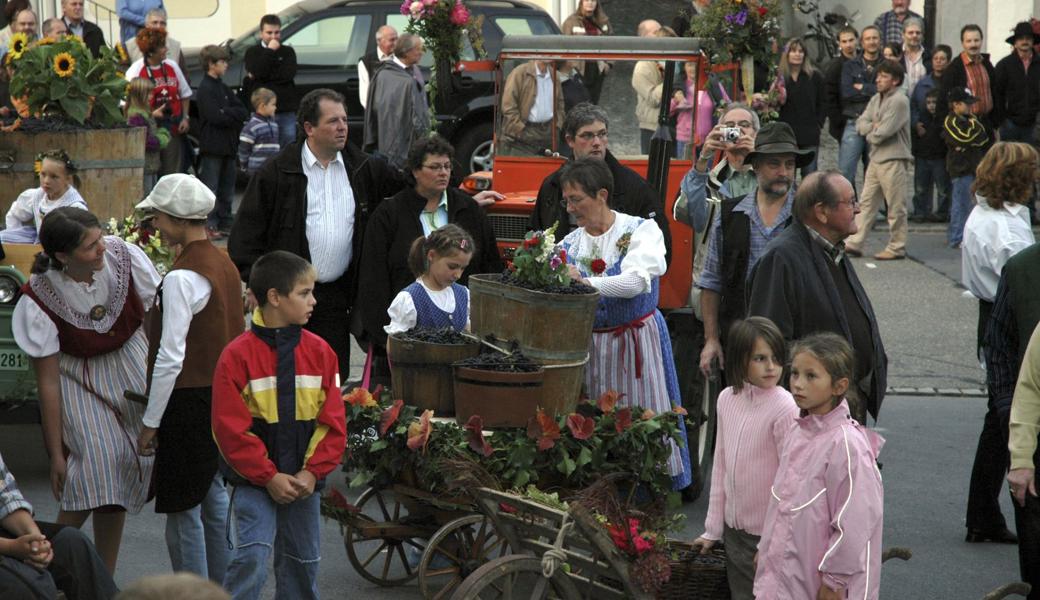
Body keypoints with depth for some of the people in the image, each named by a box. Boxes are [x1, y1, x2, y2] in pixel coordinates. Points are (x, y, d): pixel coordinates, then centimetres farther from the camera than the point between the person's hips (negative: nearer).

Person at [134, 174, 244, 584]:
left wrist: (150, 422, -15)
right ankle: (222, 588, 23)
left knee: (182, 508, -2)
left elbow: (171, 357, -20)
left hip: (190, 400, -9)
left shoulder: (182, 277, -19)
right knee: (214, 495, 16)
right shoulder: (224, 264, 8)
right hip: (222, 395, 9)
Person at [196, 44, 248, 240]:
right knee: (210, 189, -7)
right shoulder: (205, 89, -9)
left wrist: (227, 113, -10)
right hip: (212, 146, -8)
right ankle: (209, 225, -6)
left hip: (228, 146, 8)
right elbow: (215, 117, -20)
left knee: (227, 188, 12)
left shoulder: (224, 89, 17)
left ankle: (225, 223, 18)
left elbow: (243, 112, 8)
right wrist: (234, 115, -6)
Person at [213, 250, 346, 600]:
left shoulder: (319, 352, 1)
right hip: (255, 479, -4)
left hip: (304, 479, 5)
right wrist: (269, 477, -15)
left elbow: (333, 421, 2)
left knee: (302, 562, 14)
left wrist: (313, 471, -9)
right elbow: (231, 428, -12)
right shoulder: (238, 356, -12)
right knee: (252, 557, -17)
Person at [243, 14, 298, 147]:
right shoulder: (253, 52, 8)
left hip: (286, 112, 2)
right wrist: (270, 51, -8)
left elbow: (289, 74, -6)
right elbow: (258, 71, -11)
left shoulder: (288, 52, 12)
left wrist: (259, 77, -7)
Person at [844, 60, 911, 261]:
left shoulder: (899, 101, -13)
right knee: (866, 203, 8)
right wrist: (874, 127, -11)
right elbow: (860, 123, 9)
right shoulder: (876, 99, 14)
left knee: (896, 207, 0)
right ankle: (854, 243, 10)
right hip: (876, 159, 9)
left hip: (894, 160, -9)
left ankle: (896, 248, 7)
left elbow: (884, 131, -19)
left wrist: (871, 134, 0)